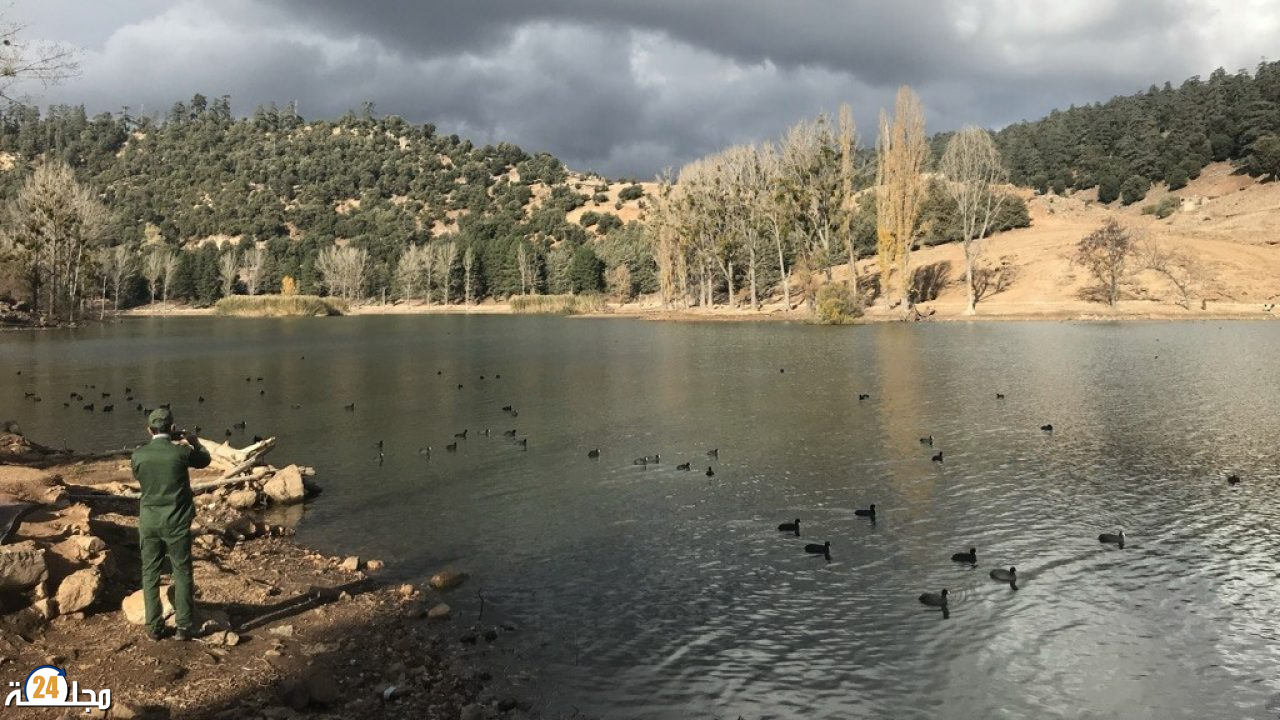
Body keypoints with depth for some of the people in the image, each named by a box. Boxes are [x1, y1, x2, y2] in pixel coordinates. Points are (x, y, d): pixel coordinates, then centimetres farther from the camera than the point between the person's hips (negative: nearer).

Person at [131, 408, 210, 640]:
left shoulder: (139, 455, -7)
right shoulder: (181, 452, -13)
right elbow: (204, 460, 7)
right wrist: (195, 443, 24)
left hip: (149, 523, 2)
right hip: (177, 523, -2)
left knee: (150, 573, 13)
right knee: (182, 573, 8)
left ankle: (154, 627, 16)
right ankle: (183, 626, 8)